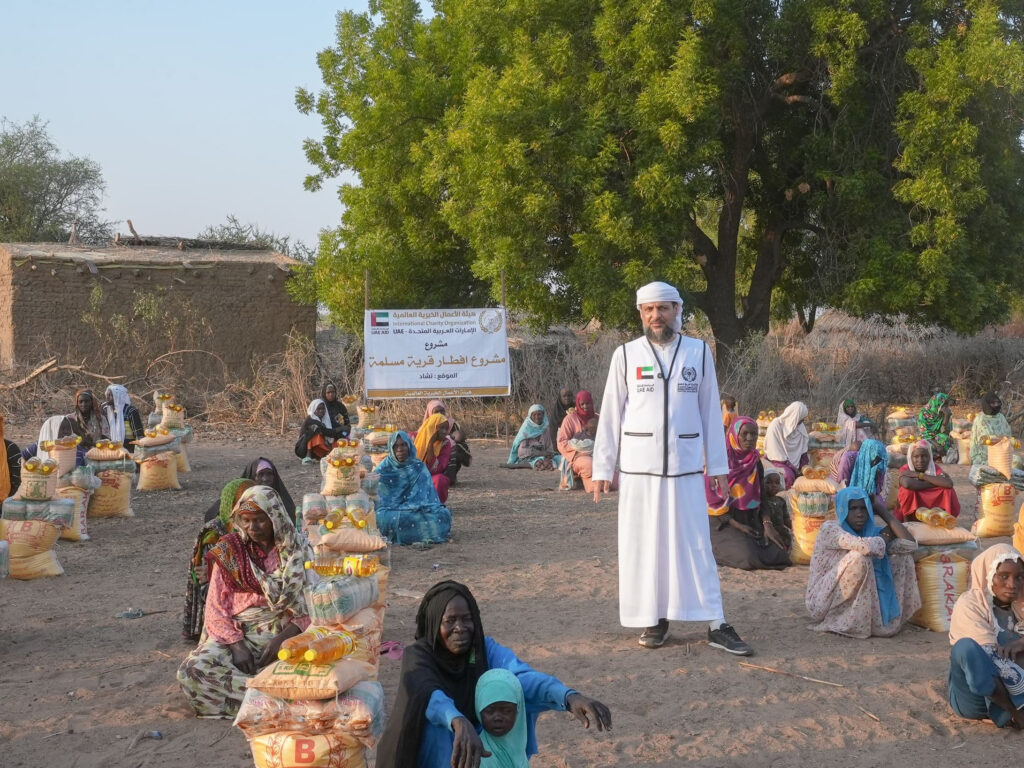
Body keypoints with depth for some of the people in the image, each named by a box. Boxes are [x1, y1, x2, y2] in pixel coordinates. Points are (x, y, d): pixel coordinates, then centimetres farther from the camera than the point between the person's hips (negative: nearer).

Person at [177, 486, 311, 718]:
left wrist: (281, 639, -17)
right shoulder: (228, 553, 4)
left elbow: (310, 610, -1)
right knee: (191, 671, -29)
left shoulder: (298, 554, 2)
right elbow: (216, 608, 2)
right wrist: (236, 645, -14)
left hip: (286, 635, -1)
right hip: (236, 635, 1)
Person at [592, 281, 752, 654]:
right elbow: (611, 416, 4)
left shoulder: (699, 352, 5)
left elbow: (710, 411, 7)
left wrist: (718, 465, 6)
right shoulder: (626, 355, 2)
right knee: (643, 545, 4)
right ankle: (655, 620, 15)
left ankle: (716, 625, 2)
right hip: (638, 467, 0)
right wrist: (601, 468, 1)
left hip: (686, 466, 0)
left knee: (695, 543, 0)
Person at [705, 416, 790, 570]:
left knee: (778, 555, -15)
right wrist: (737, 525, -16)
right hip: (724, 523, -6)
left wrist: (767, 524, -10)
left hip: (751, 521, 6)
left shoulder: (755, 461, 7)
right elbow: (711, 499, -11)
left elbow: (761, 498, 8)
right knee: (750, 557, -30)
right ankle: (716, 550, 2)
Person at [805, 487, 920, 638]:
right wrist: (885, 538, -11)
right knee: (859, 558, -31)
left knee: (904, 557, 1)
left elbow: (910, 544, -9)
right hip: (825, 604, -7)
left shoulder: (871, 530, 4)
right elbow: (864, 546, -34)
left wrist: (882, 510, -3)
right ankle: (850, 624, -17)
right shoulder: (829, 529, -16)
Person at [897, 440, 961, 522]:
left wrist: (919, 475, -32)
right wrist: (937, 483, -32)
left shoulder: (934, 468, -11)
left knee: (947, 491, -21)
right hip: (910, 510, -2)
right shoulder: (905, 469, -18)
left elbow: (949, 483, -33)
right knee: (907, 491, -31)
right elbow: (907, 484, -43)